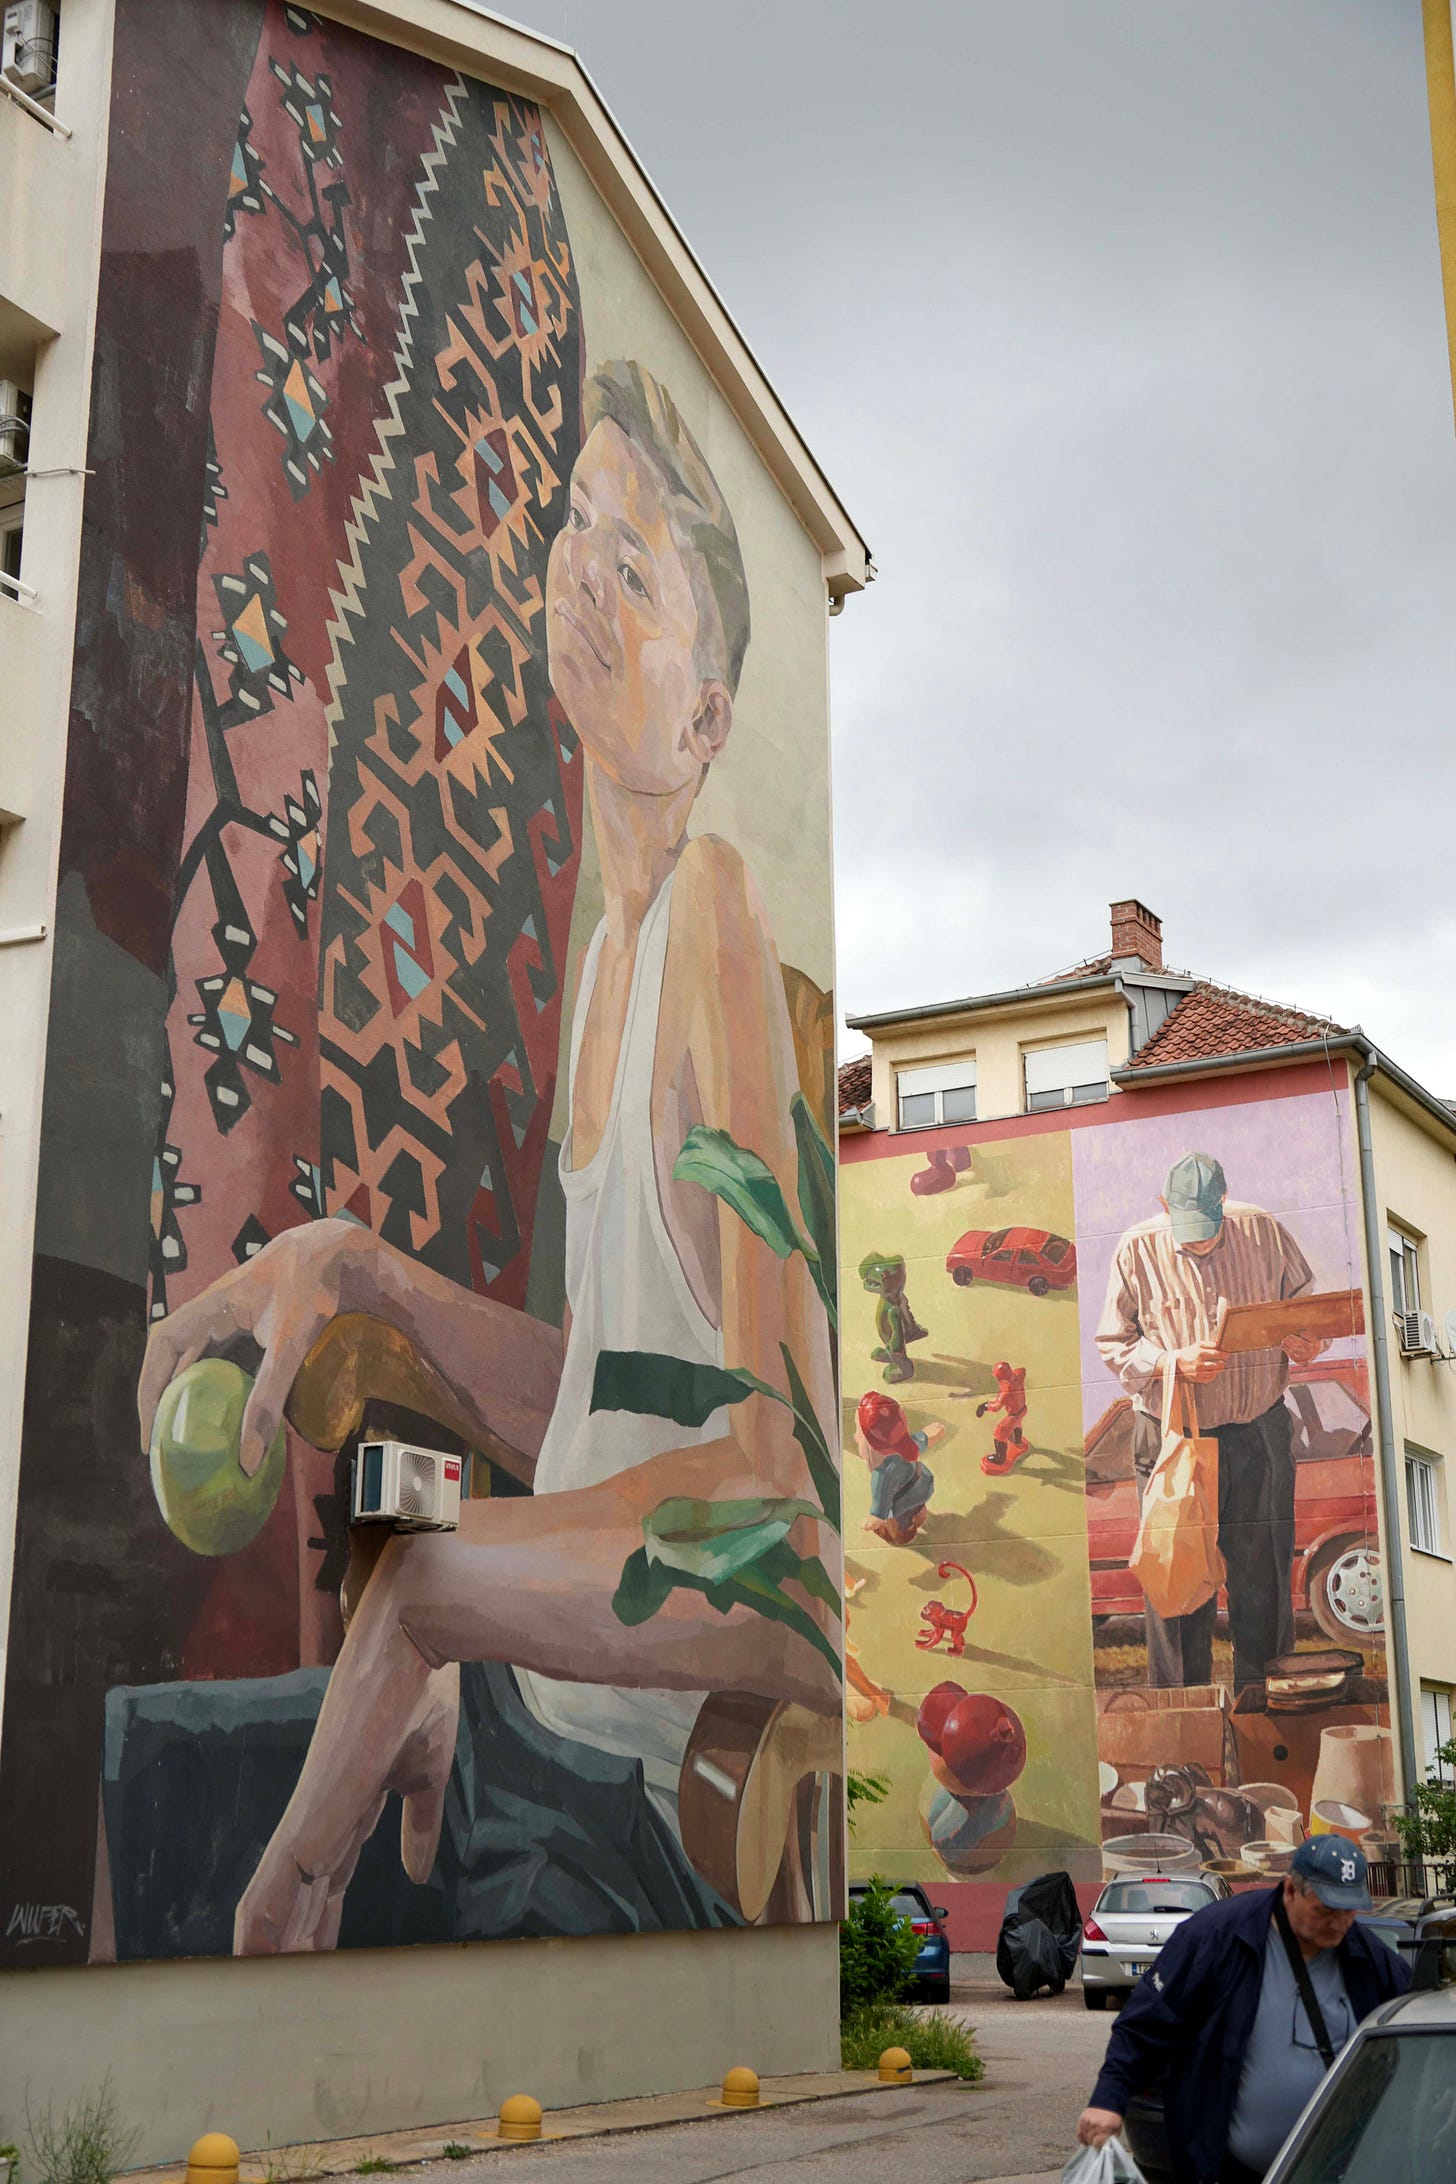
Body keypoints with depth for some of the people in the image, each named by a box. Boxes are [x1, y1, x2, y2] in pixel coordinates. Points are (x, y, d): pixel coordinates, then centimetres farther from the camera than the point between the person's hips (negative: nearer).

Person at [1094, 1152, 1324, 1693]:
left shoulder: (1264, 1232, 0)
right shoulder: (1137, 1251, -4)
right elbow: (1114, 1347, -2)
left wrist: (1306, 1343, -8)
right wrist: (1173, 1361, -19)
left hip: (1258, 1434, 2)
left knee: (1263, 1572, 8)